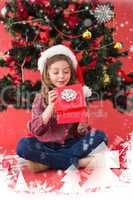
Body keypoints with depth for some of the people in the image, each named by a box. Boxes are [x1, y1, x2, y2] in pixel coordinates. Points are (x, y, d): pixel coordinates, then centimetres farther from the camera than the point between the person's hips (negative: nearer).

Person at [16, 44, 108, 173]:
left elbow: (80, 133, 2)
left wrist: (82, 126, -22)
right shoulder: (41, 98, -1)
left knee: (99, 136, -21)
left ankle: (47, 162, -20)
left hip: (72, 144, 1)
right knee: (23, 145, -27)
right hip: (48, 146, -1)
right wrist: (51, 106, -21)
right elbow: (36, 130, -11)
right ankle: (75, 161, -21)